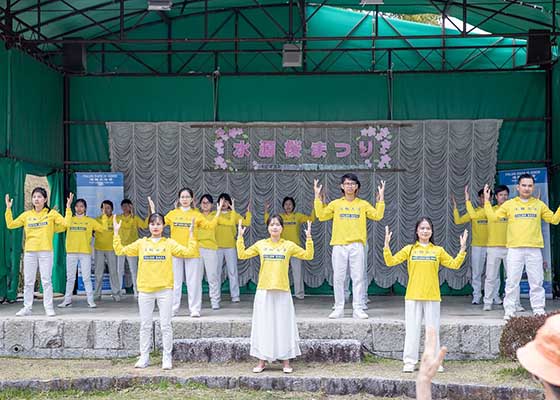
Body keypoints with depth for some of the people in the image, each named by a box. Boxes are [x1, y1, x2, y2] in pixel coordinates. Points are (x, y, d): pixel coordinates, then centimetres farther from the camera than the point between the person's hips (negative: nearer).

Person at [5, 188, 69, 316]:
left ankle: (49, 308, 2)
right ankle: (27, 308, 12)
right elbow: (10, 225, 10)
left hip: (45, 252, -3)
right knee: (28, 281, 6)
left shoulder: (52, 213, 3)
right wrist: (8, 209, 4)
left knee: (46, 281, -3)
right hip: (29, 252, 3)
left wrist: (68, 208, -12)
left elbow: (66, 223, -5)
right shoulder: (26, 215, 10)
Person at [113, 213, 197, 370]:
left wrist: (191, 233, -9)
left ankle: (167, 358, 9)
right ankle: (144, 357, 17)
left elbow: (189, 252, -4)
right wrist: (116, 232, 2)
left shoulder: (169, 243, 4)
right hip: (145, 290, 2)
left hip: (165, 289, -2)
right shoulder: (141, 243, 8)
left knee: (166, 325, 2)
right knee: (145, 326, 8)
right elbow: (120, 251, 7)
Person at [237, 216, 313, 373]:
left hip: (282, 291, -1)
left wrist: (309, 239, -5)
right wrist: (240, 237, 4)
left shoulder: (289, 245, 4)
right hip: (264, 291, 1)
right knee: (263, 325, 4)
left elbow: (308, 255, 3)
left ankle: (286, 362, 12)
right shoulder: (260, 244, 7)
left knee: (283, 325, 3)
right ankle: (261, 362, 12)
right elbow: (242, 255, 8)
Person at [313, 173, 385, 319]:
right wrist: (317, 196, 1)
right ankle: (338, 309, 7)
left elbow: (377, 215, 5)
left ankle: (358, 309, 2)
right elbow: (321, 215, 4)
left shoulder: (363, 204, 10)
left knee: (358, 278, -2)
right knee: (338, 278, 0)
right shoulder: (335, 204, 10)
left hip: (356, 245, 0)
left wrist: (381, 197, 1)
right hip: (339, 245, 0)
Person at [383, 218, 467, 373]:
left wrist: (463, 249, -3)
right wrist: (386, 245, -11)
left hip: (432, 297, 1)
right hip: (413, 297, -1)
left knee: (433, 330, 5)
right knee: (412, 330, 2)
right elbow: (390, 261, 0)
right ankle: (409, 362, 8)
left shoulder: (438, 250, 8)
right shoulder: (409, 249, 6)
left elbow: (454, 264, 6)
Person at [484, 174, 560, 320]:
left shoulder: (539, 205, 10)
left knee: (536, 282, 3)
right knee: (512, 282, 0)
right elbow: (493, 217, 5)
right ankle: (509, 311, 5)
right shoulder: (509, 204, 7)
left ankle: (539, 310, 10)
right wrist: (487, 201, -1)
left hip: (534, 249, 1)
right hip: (515, 249, -1)